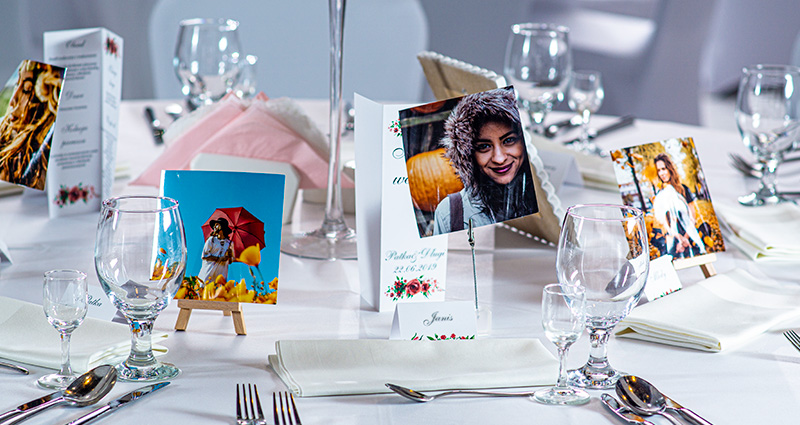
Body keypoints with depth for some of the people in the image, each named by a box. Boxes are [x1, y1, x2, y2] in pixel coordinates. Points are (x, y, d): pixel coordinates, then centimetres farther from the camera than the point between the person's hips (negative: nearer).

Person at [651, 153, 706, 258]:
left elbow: (692, 216, 3)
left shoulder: (683, 189, 7)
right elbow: (662, 221, -4)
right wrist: (679, 237, -20)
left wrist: (685, 237, -13)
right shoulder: (659, 195, 4)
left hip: (690, 237, 1)